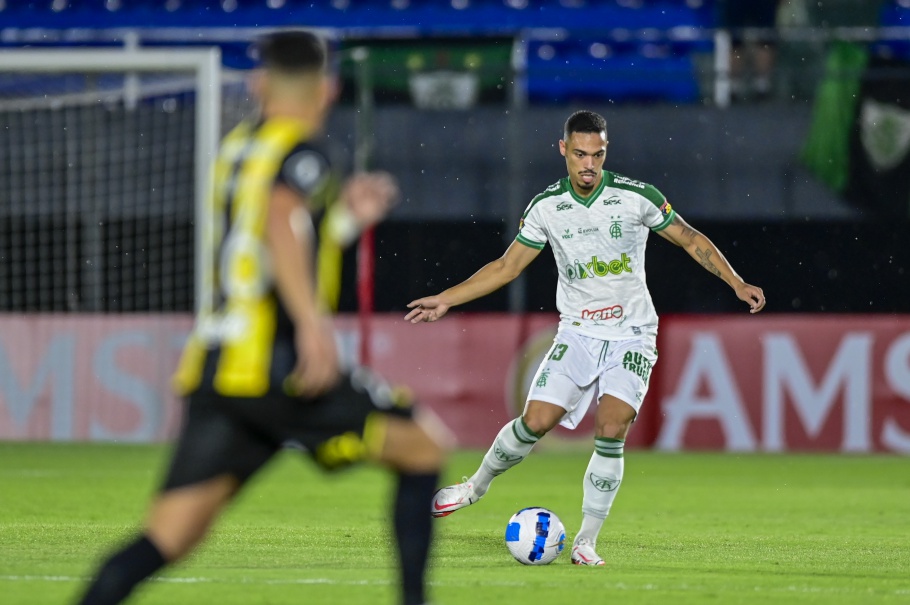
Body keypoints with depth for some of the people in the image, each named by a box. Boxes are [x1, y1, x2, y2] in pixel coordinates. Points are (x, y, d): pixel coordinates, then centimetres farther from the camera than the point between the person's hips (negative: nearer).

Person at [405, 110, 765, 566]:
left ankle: (587, 541, -9)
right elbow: (506, 267, 8)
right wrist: (446, 300, 4)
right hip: (577, 334, 2)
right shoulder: (546, 207, -2)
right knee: (536, 421, -10)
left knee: (611, 430, -18)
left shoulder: (637, 197, -9)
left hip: (631, 335, -2)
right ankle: (477, 485, 18)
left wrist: (736, 283, -7)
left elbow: (691, 240, 3)